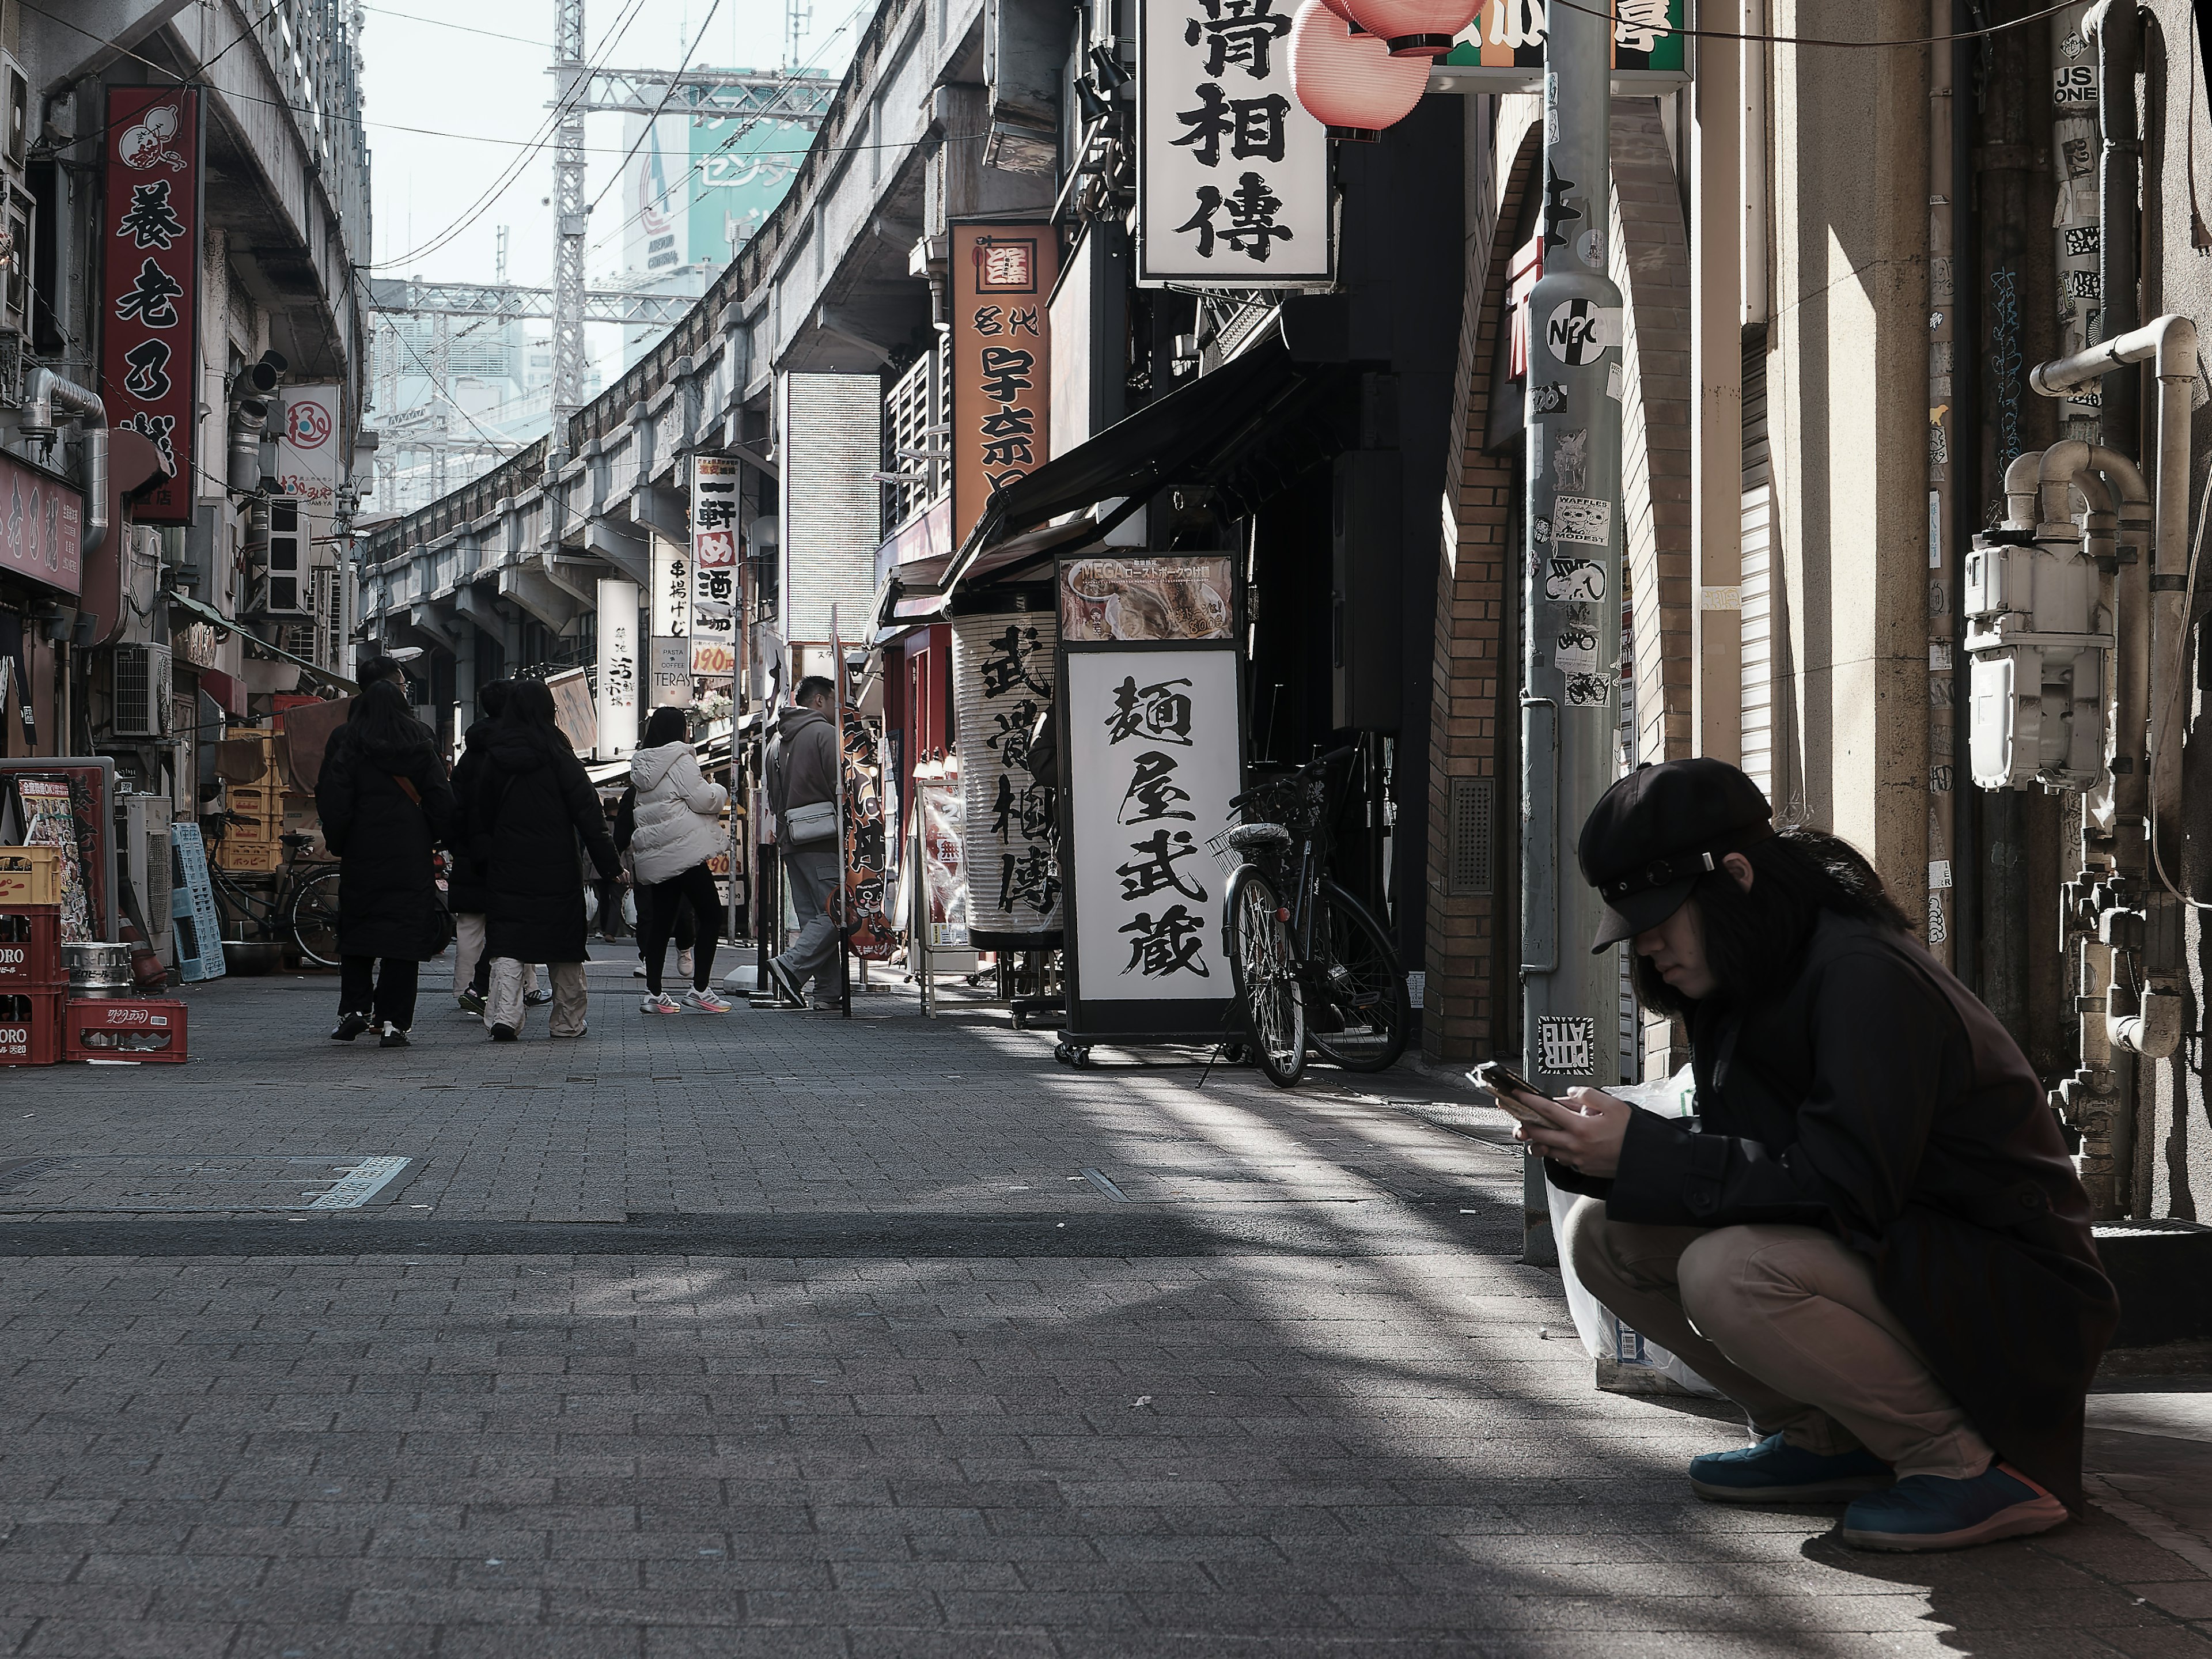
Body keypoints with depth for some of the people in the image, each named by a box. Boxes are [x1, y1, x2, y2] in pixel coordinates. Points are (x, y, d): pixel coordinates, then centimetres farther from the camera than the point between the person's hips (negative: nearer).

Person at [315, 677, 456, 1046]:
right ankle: (393, 1022, -4)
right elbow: (441, 798, 4)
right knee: (405, 933, 0)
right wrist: (434, 841, 14)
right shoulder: (421, 741, 5)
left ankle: (355, 1009, 4)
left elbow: (334, 801, -5)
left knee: (356, 932, 12)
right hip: (412, 856, 0)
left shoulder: (346, 742, 0)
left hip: (362, 852, 0)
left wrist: (335, 843, 5)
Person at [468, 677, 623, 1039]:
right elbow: (588, 813, -8)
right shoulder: (558, 757, -8)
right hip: (556, 870, -2)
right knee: (564, 949, 10)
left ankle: (504, 1016, -17)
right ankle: (568, 1021, 17)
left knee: (507, 945, 0)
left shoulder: (493, 759, 2)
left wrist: (486, 856, 16)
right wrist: (609, 865, -4)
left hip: (506, 868, 2)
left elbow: (478, 817, 7)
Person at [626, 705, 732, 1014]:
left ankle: (654, 994, 8)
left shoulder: (643, 765, 18)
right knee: (709, 912, -3)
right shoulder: (680, 759, -9)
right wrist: (719, 792, 6)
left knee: (660, 919, 10)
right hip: (683, 849, -9)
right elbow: (701, 799, -14)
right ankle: (700, 990, -9)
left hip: (655, 856, 9)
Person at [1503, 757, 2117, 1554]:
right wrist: (1598, 1149, -11)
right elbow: (1740, 1155, 7)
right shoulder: (1743, 985, 7)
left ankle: (1968, 1465, -17)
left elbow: (1847, 1186, -29)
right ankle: (1823, 1440, 6)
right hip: (1880, 1257, 10)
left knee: (1727, 1273, -33)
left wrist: (1642, 1152, -27)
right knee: (1603, 1234, -2)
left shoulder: (1868, 980, -21)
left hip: (2012, 1301, -10)